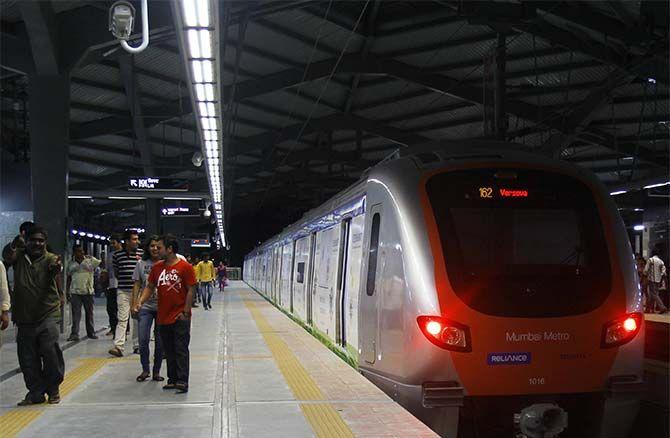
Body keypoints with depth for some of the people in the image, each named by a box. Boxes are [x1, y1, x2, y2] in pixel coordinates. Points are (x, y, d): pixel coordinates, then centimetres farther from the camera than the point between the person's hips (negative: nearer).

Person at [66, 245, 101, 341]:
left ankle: (91, 332, 18)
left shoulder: (90, 260, 1)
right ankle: (74, 334, -3)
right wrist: (67, 290, 12)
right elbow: (69, 278, 15)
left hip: (88, 291, -1)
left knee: (89, 313, 9)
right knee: (76, 313, -3)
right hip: (75, 292, 1)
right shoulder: (71, 264, 8)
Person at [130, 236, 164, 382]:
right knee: (143, 340, -3)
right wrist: (134, 304, 1)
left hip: (162, 307, -1)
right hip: (145, 306, 1)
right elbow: (137, 285, 7)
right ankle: (145, 370, 13)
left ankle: (156, 371, 18)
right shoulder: (141, 264, 4)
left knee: (160, 341, 6)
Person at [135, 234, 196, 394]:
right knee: (168, 350, 13)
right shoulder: (157, 267, 6)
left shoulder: (185, 267, -9)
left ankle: (182, 381, -4)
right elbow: (150, 287, 12)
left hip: (180, 317, -6)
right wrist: (140, 301, -5)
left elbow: (190, 291, -8)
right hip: (163, 316, 6)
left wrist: (185, 312, -11)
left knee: (181, 350, -4)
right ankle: (172, 379, 23)